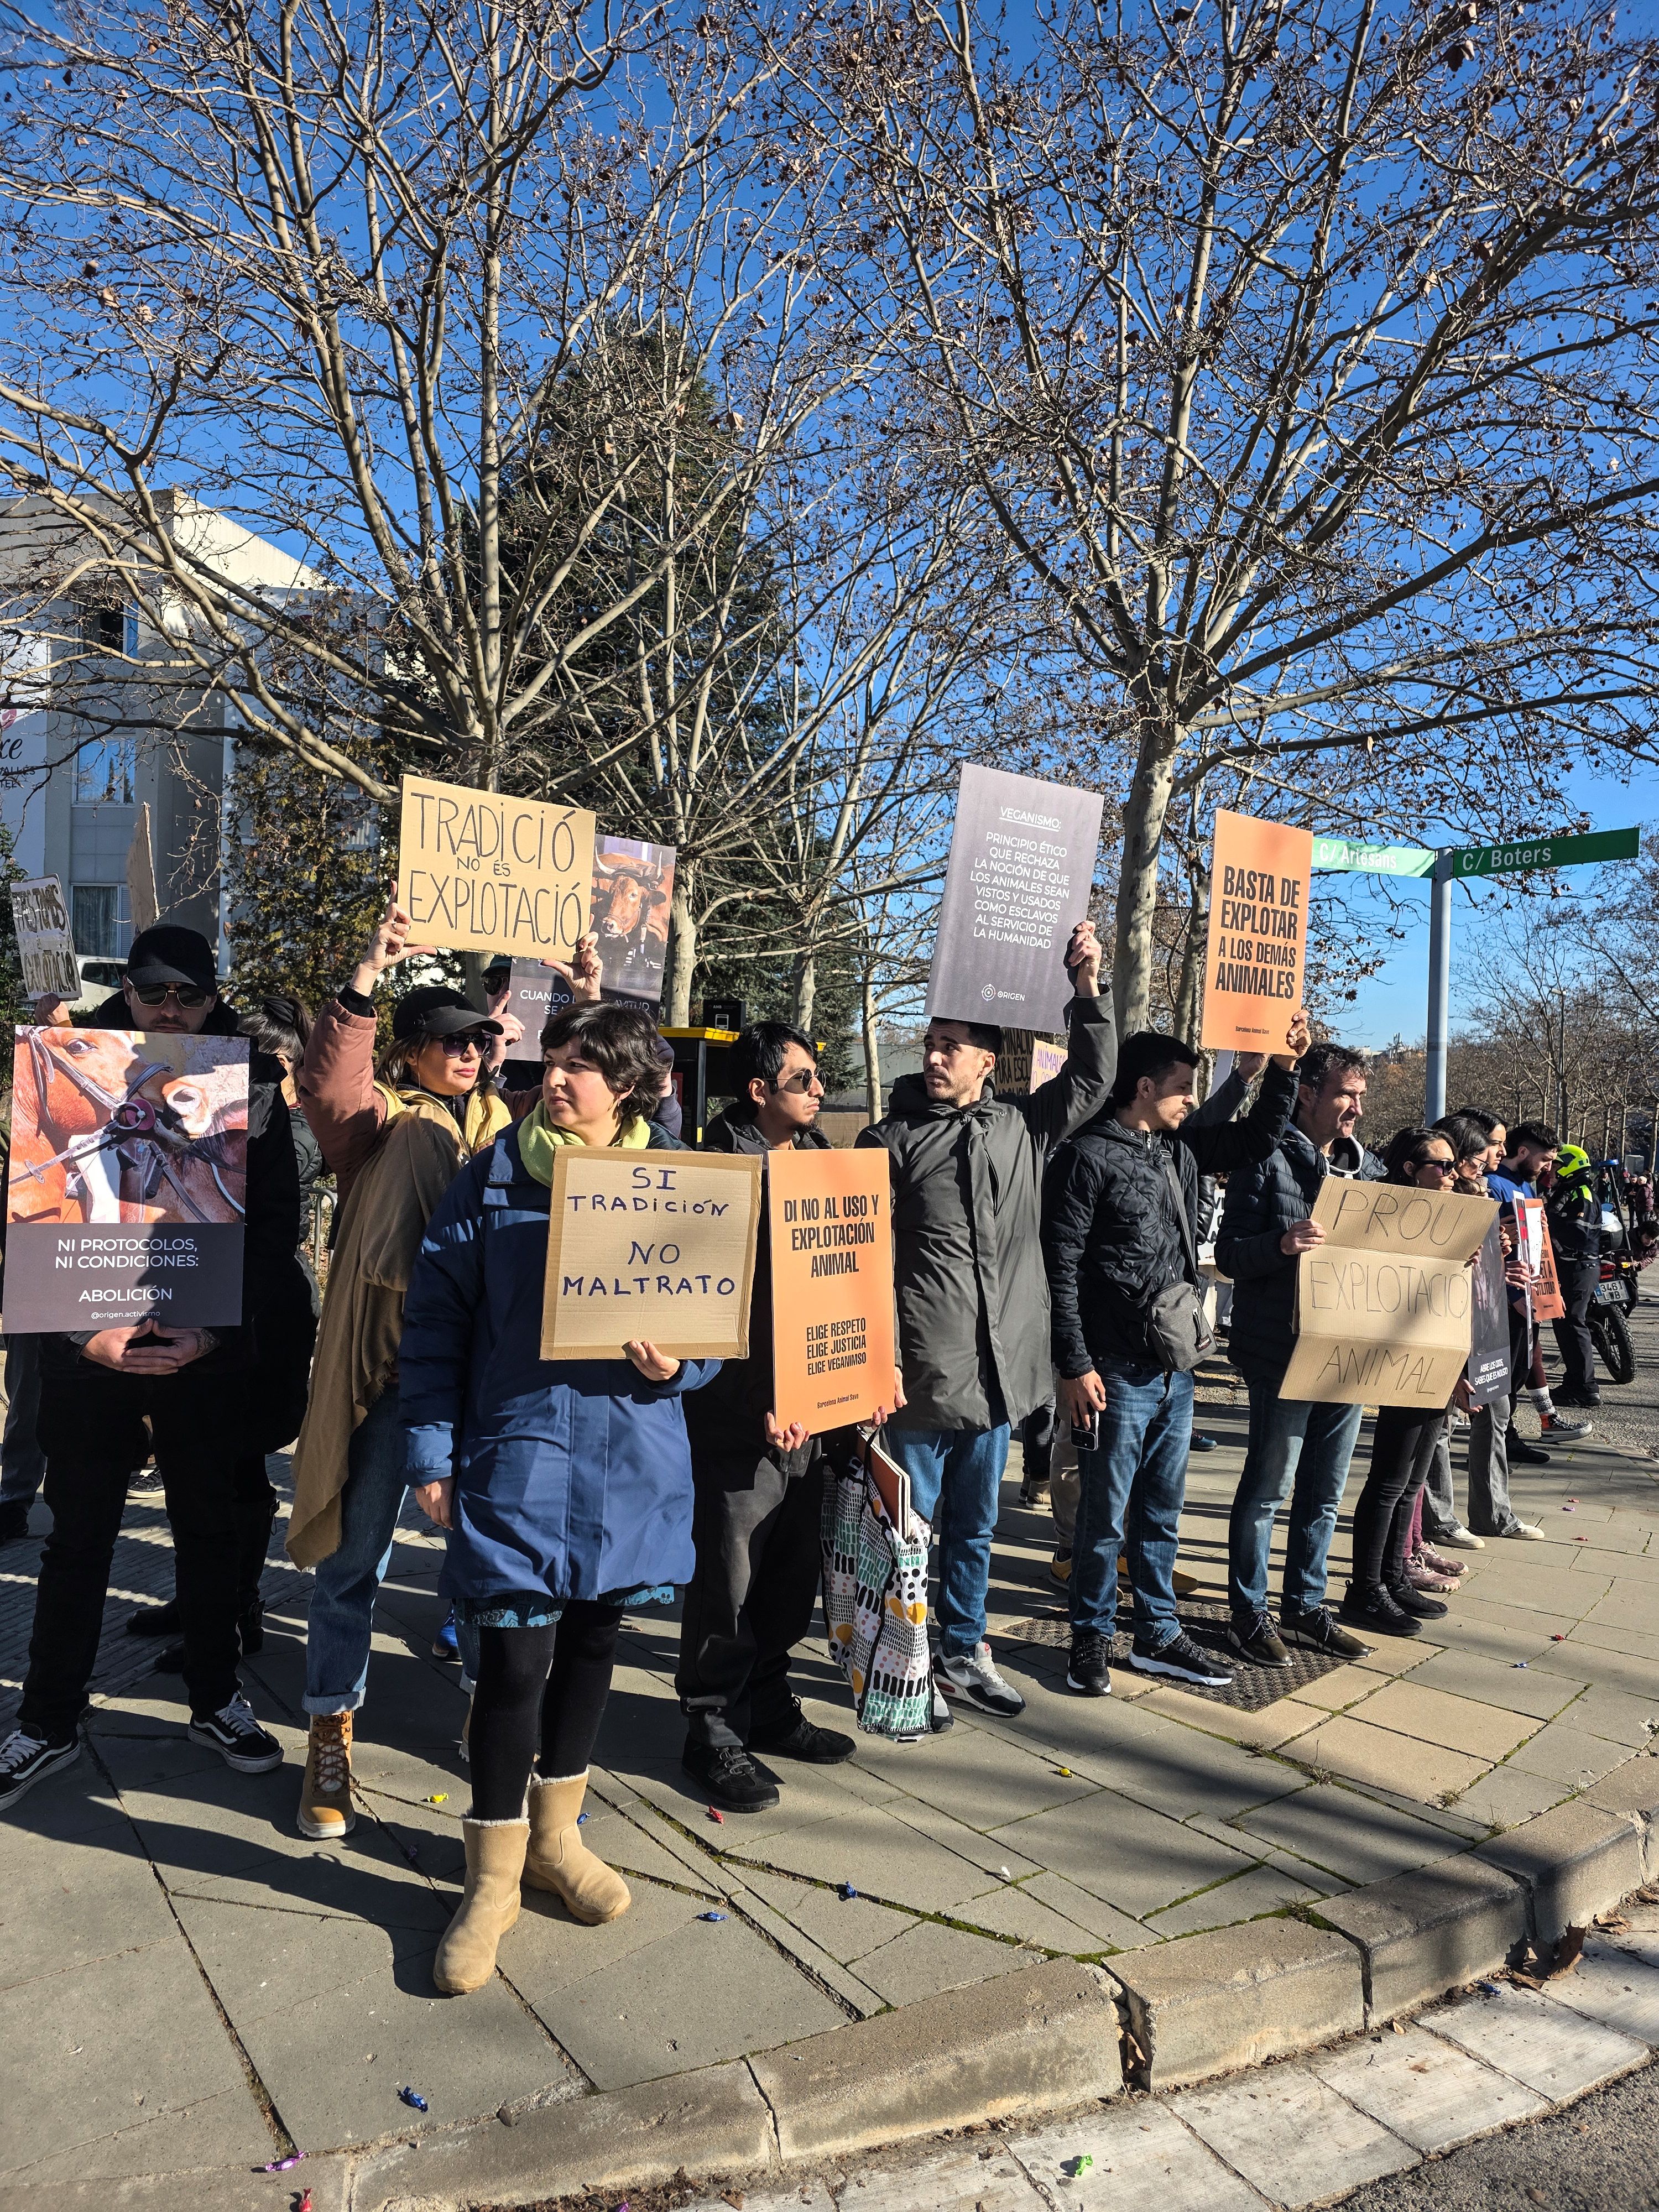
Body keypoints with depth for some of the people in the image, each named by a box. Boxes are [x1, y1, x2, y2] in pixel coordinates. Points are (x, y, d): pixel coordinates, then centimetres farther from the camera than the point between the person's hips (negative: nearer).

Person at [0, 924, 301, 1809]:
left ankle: (215, 1701, 31)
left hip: (211, 1357, 0)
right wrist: (85, 1329, -12)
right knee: (78, 1540, 11)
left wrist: (217, 1329, -12)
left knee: (213, 1534, 13)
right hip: (91, 1351, 0)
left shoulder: (253, 1087, -2)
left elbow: (276, 1228, -2)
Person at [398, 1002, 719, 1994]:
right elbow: (436, 1320, 0)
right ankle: (494, 1879, 20)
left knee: (593, 1640, 16)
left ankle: (556, 1834, 39)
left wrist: (677, 1364, -15)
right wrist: (432, 1452, -4)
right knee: (515, 1657, -1)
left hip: (632, 1455, 3)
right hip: (517, 1446, -2)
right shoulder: (492, 1179, -2)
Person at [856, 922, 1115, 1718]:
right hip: (921, 1375, -4)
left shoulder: (1023, 1126, 9)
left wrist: (1087, 987, 3)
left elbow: (1092, 1079, 15)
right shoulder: (892, 1138, -4)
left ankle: (963, 1652, 34)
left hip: (999, 1373, 5)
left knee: (974, 1527, 18)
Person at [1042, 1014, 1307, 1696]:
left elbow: (1258, 1138, 26)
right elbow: (1060, 1269, -14)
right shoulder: (1088, 1157, -11)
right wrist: (1075, 1367, -16)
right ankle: (1092, 1638, 20)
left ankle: (1158, 1634, 29)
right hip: (1118, 1374, -7)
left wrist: (1283, 1068, 13)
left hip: (1177, 1369, 7)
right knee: (1105, 1516, 4)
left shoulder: (1180, 1148, 11)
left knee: (1161, 1512, 16)